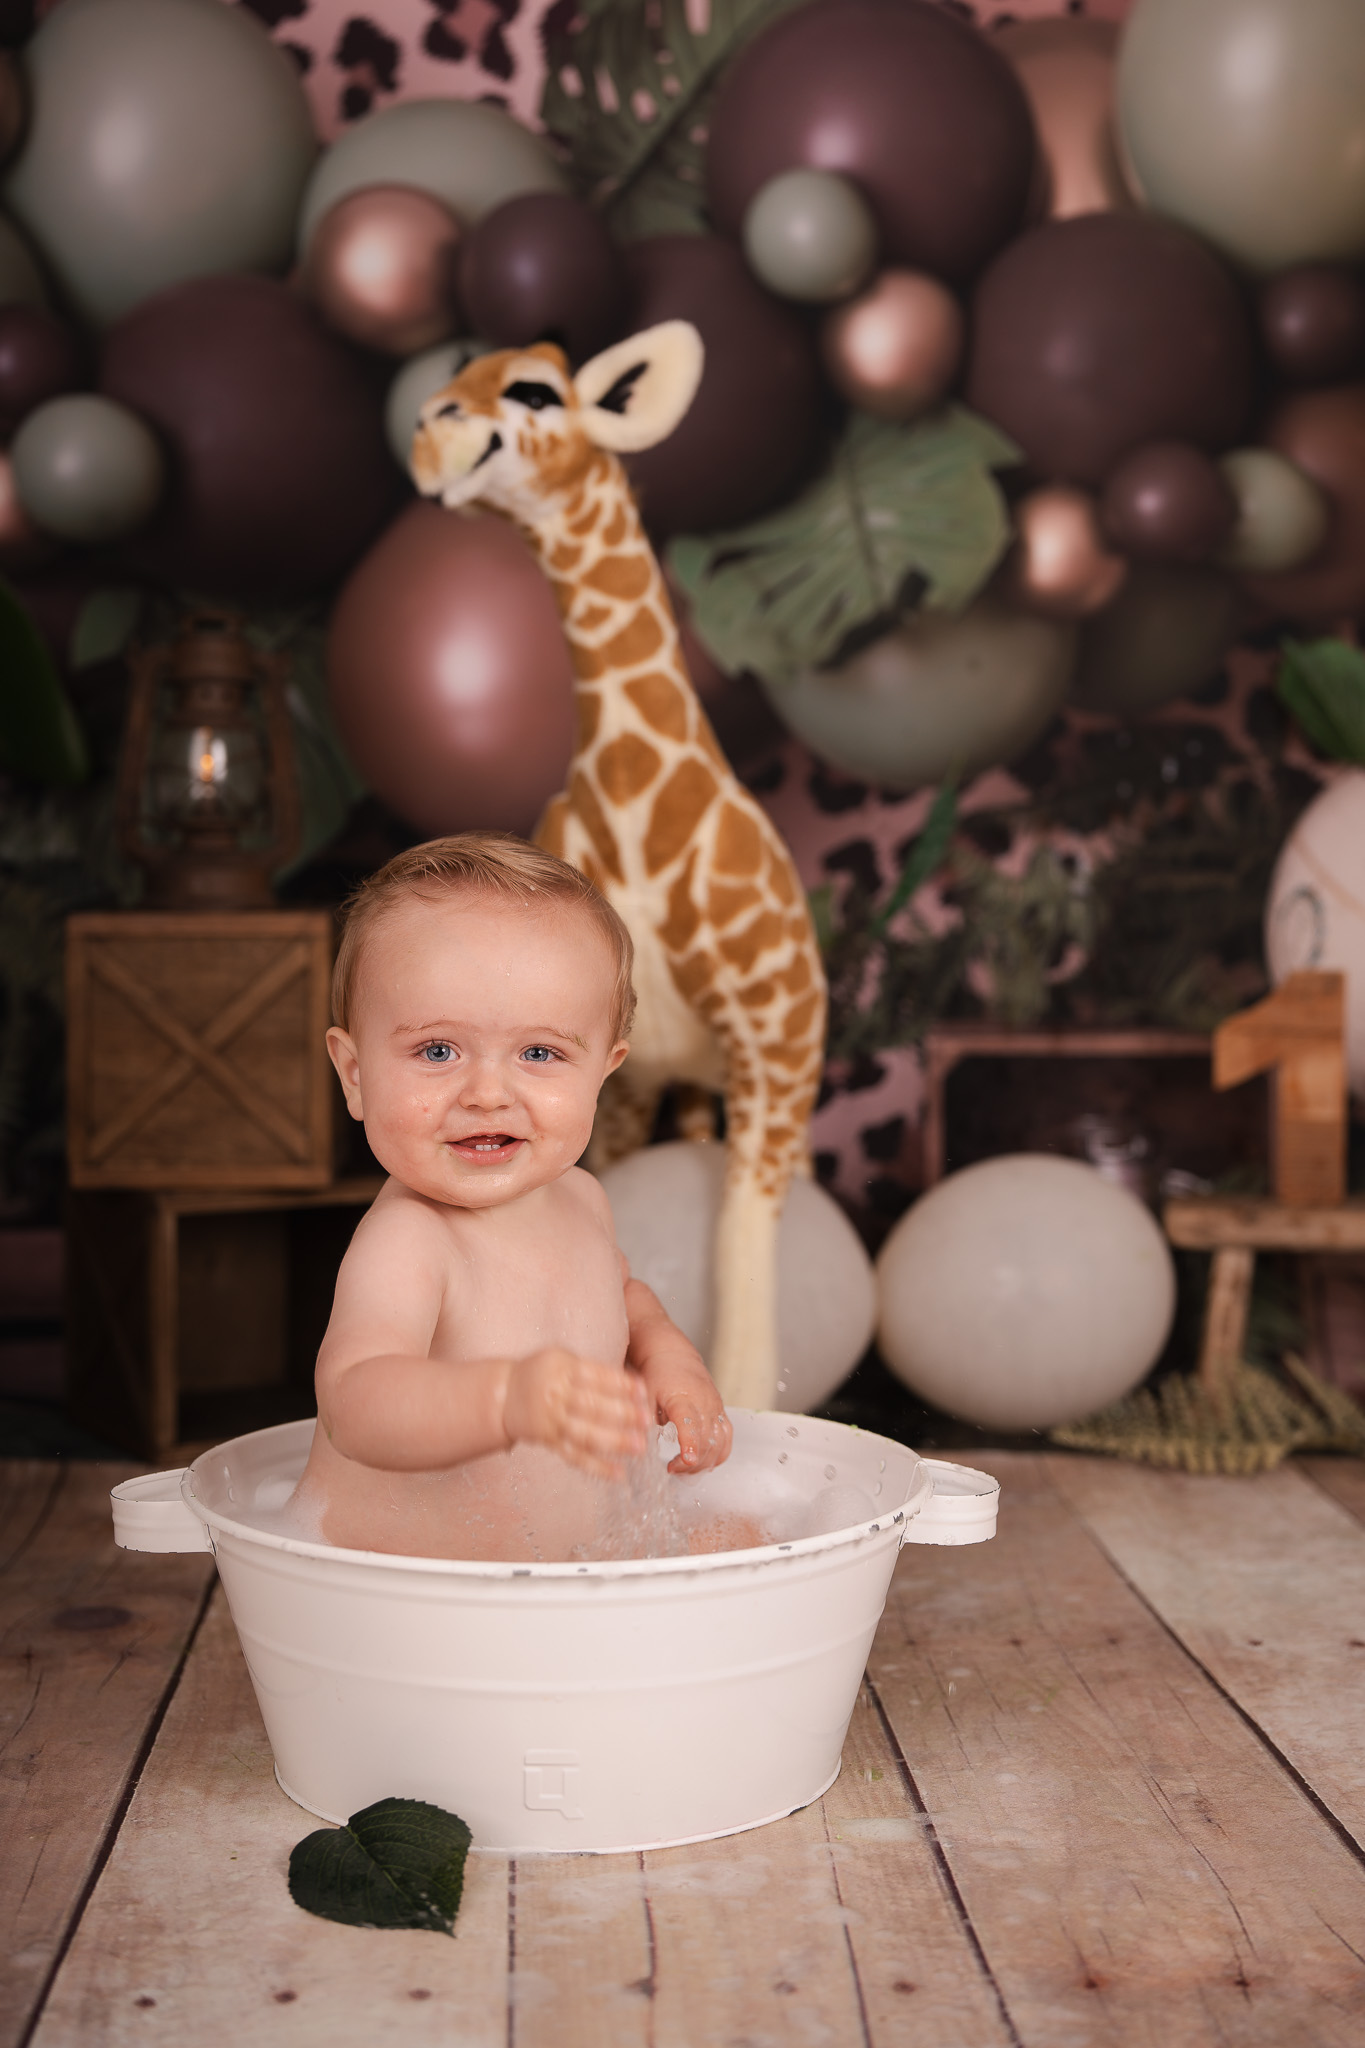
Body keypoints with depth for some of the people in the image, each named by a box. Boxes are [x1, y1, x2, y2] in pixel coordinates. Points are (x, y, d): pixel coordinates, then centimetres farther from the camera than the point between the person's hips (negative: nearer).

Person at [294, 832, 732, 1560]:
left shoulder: (578, 1200, 1)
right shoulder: (402, 1246, -24)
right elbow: (355, 1404, -41)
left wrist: (663, 1348, 3)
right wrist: (509, 1399, -58)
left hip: (560, 1561, 7)